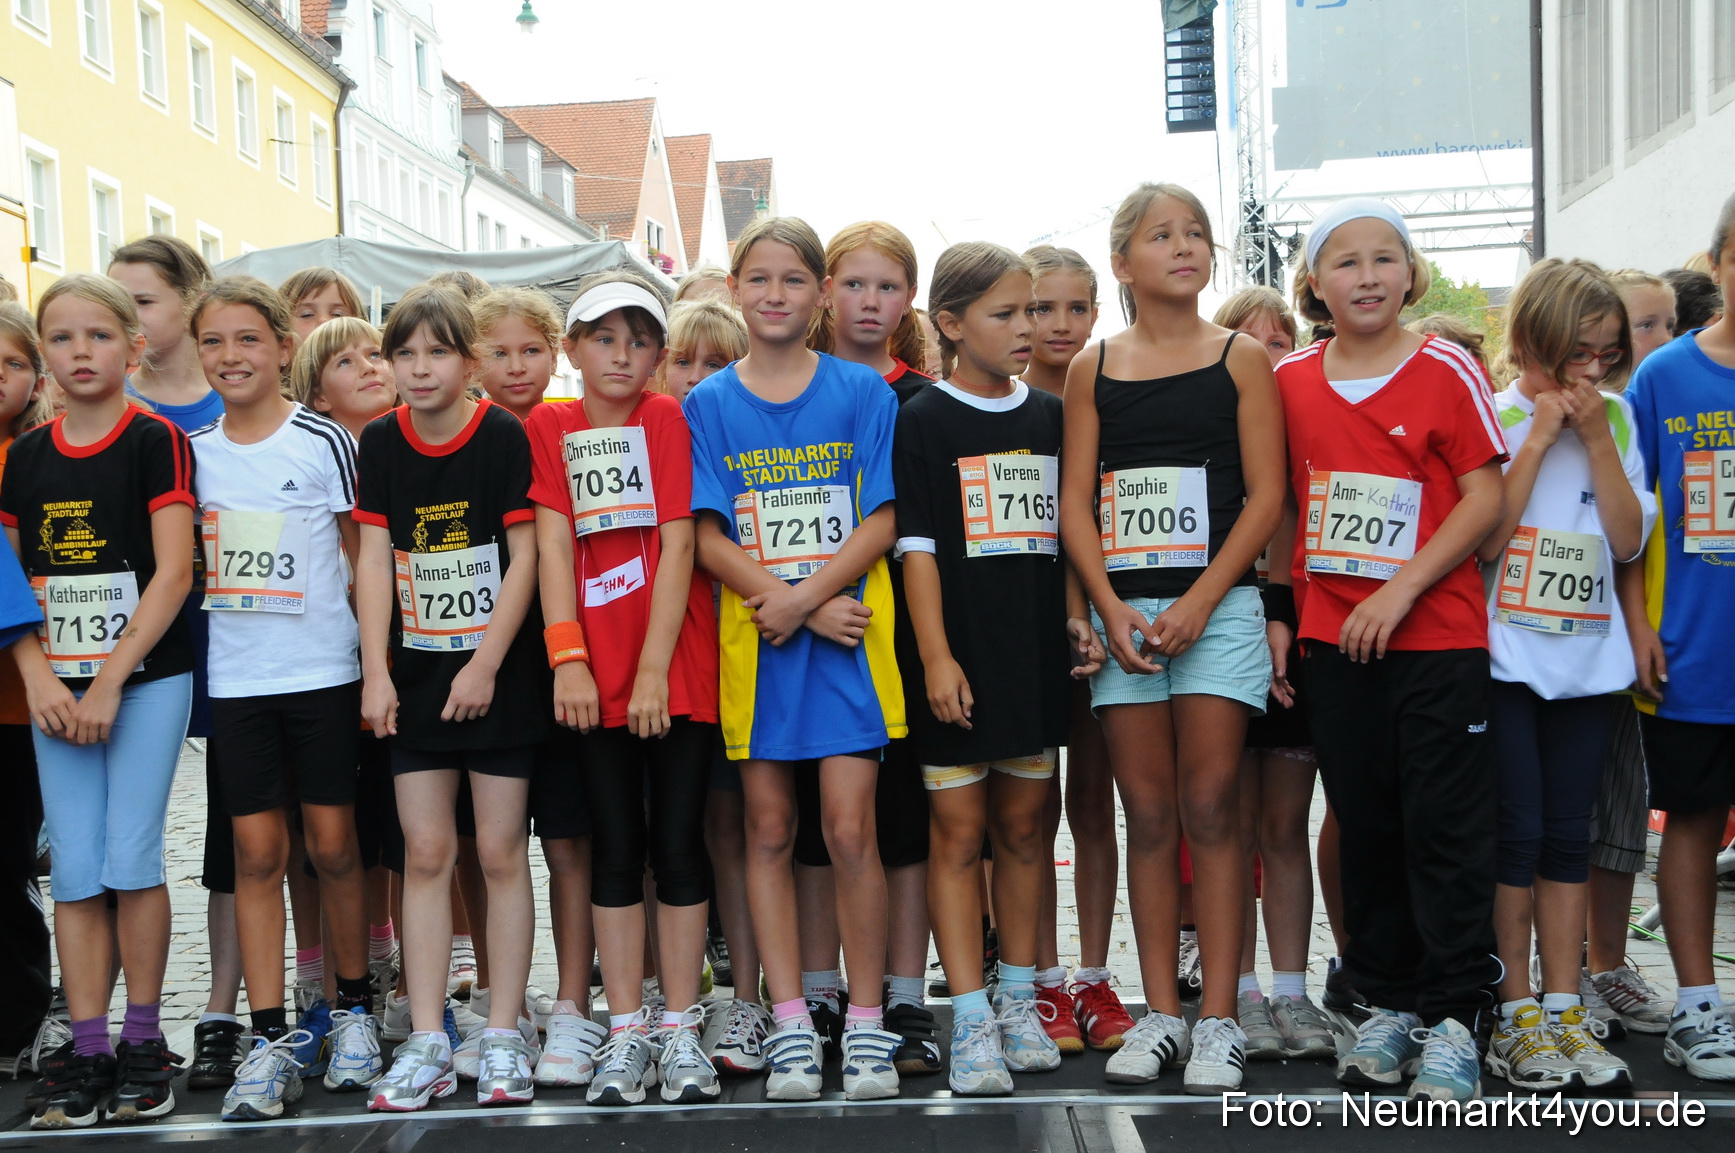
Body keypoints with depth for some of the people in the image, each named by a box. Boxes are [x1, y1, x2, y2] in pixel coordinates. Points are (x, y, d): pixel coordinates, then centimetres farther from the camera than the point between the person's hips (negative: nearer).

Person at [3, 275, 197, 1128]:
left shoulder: (156, 441, -4)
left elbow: (174, 574, -11)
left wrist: (109, 682, -14)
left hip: (148, 679, -4)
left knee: (130, 860, -4)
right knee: (75, 871, 3)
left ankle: (144, 1042, 10)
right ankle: (88, 1054, 10)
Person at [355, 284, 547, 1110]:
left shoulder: (503, 436, -6)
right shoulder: (379, 442, 4)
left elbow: (523, 555, -8)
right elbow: (375, 557, 2)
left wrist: (486, 664, -13)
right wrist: (376, 670, -6)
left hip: (496, 674, -3)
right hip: (416, 675, 3)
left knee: (500, 852, 2)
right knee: (425, 855, 5)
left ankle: (505, 1034, 12)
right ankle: (426, 1042, 11)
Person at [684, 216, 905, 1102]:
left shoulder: (863, 393, 4)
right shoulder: (708, 404, 6)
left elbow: (880, 522, -2)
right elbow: (709, 538, -1)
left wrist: (801, 598, -14)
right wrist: (809, 608, -12)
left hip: (848, 636, -1)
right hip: (754, 637, 2)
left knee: (850, 829, -5)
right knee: (768, 830, 5)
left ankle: (866, 1023, 9)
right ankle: (790, 1023, 15)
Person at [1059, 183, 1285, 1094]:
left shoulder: (1242, 360, 5)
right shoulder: (1094, 369, 10)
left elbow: (1266, 494, -1)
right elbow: (1075, 502, 6)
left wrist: (1198, 601, -12)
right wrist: (1112, 609, -7)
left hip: (1217, 606, -2)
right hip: (1121, 611, 2)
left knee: (1209, 808, -3)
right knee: (1147, 814, 5)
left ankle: (1218, 1021, 4)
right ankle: (1159, 1013, 13)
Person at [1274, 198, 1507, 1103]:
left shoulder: (1446, 370, -4)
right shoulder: (1291, 381, 7)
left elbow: (1485, 496, -8)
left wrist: (1401, 589, -15)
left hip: (1437, 633, -3)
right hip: (1332, 638, 4)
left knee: (1445, 829, 0)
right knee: (1366, 828, 12)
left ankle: (1453, 1017, 10)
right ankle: (1387, 1004, 24)